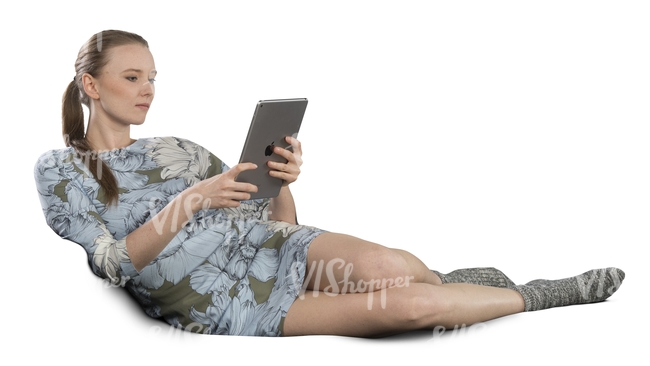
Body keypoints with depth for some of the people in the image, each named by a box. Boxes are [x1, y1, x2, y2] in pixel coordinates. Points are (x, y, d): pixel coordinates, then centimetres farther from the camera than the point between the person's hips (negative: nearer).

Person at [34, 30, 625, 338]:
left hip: (262, 245, 4)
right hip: (217, 302, -4)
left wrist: (283, 183, -10)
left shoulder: (175, 149, 14)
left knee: (386, 264, -29)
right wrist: (189, 201, -21)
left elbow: (277, 222, 12)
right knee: (405, 306, -19)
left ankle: (453, 286, 0)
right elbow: (114, 263, -11)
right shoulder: (59, 169, 3)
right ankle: (539, 297, 0)